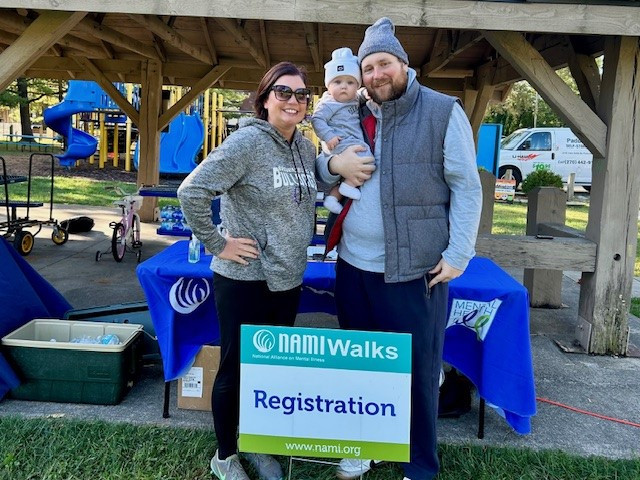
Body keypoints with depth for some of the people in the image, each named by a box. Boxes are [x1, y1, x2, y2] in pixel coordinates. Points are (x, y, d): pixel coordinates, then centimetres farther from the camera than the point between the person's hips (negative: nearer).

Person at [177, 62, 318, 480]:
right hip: (245, 281, -7)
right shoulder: (247, 142, -15)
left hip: (288, 281, 7)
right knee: (236, 369, 8)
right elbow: (192, 192, -20)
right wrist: (217, 245, -16)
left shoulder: (307, 148, 7)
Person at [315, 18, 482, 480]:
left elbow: (467, 188, -5)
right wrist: (334, 163, -5)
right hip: (353, 266, 5)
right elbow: (312, 170, 18)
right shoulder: (353, 117, 11)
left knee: (417, 369, 5)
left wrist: (458, 253, -12)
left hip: (415, 269, -5)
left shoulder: (444, 112, -3)